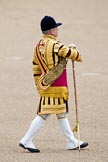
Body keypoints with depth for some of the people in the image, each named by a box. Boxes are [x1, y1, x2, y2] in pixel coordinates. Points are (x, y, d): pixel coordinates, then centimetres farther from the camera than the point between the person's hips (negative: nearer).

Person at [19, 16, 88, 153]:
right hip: (56, 85, -10)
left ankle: (72, 142, 21)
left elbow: (36, 67, 14)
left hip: (45, 84, 10)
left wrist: (39, 84, 20)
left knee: (62, 113, 15)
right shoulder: (54, 45, -18)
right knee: (44, 113, -6)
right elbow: (70, 53, -13)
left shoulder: (38, 46, 10)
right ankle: (26, 140, -6)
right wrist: (78, 56, 9)